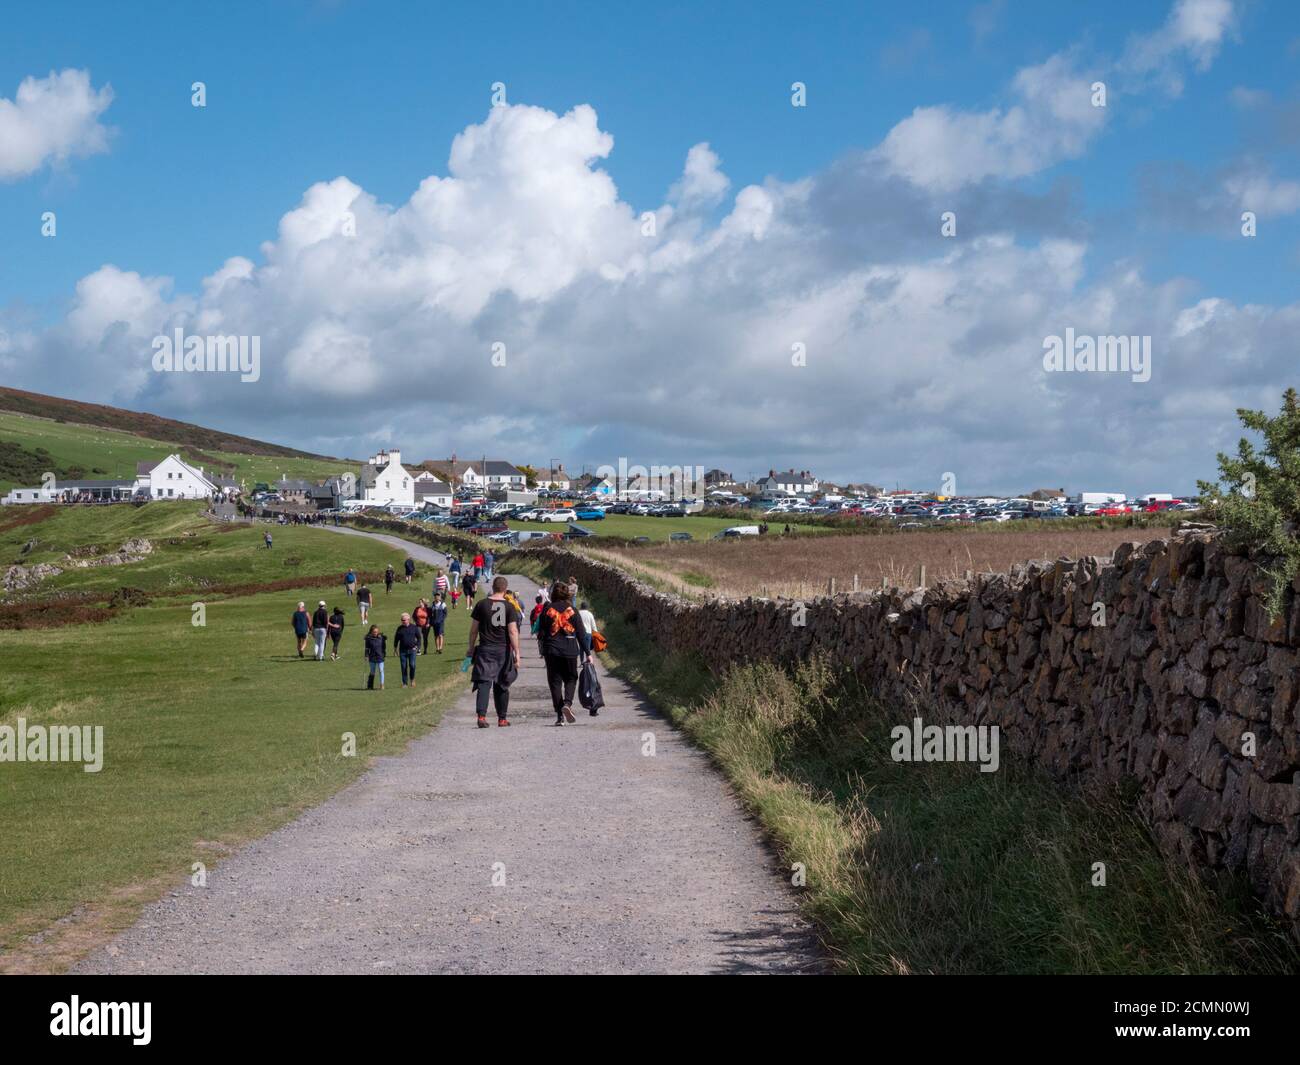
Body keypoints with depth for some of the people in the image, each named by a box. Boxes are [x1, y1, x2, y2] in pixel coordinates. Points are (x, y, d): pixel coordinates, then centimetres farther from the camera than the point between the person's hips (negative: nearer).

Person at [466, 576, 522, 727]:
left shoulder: (482, 605, 1)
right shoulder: (509, 607, -2)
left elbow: (473, 629, 4)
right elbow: (513, 631, -7)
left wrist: (471, 648, 14)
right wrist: (517, 653, -5)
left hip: (485, 649, 0)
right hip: (503, 650, 0)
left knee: (484, 682, -4)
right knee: (502, 685, 12)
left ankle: (481, 715, -21)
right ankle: (502, 719, 18)